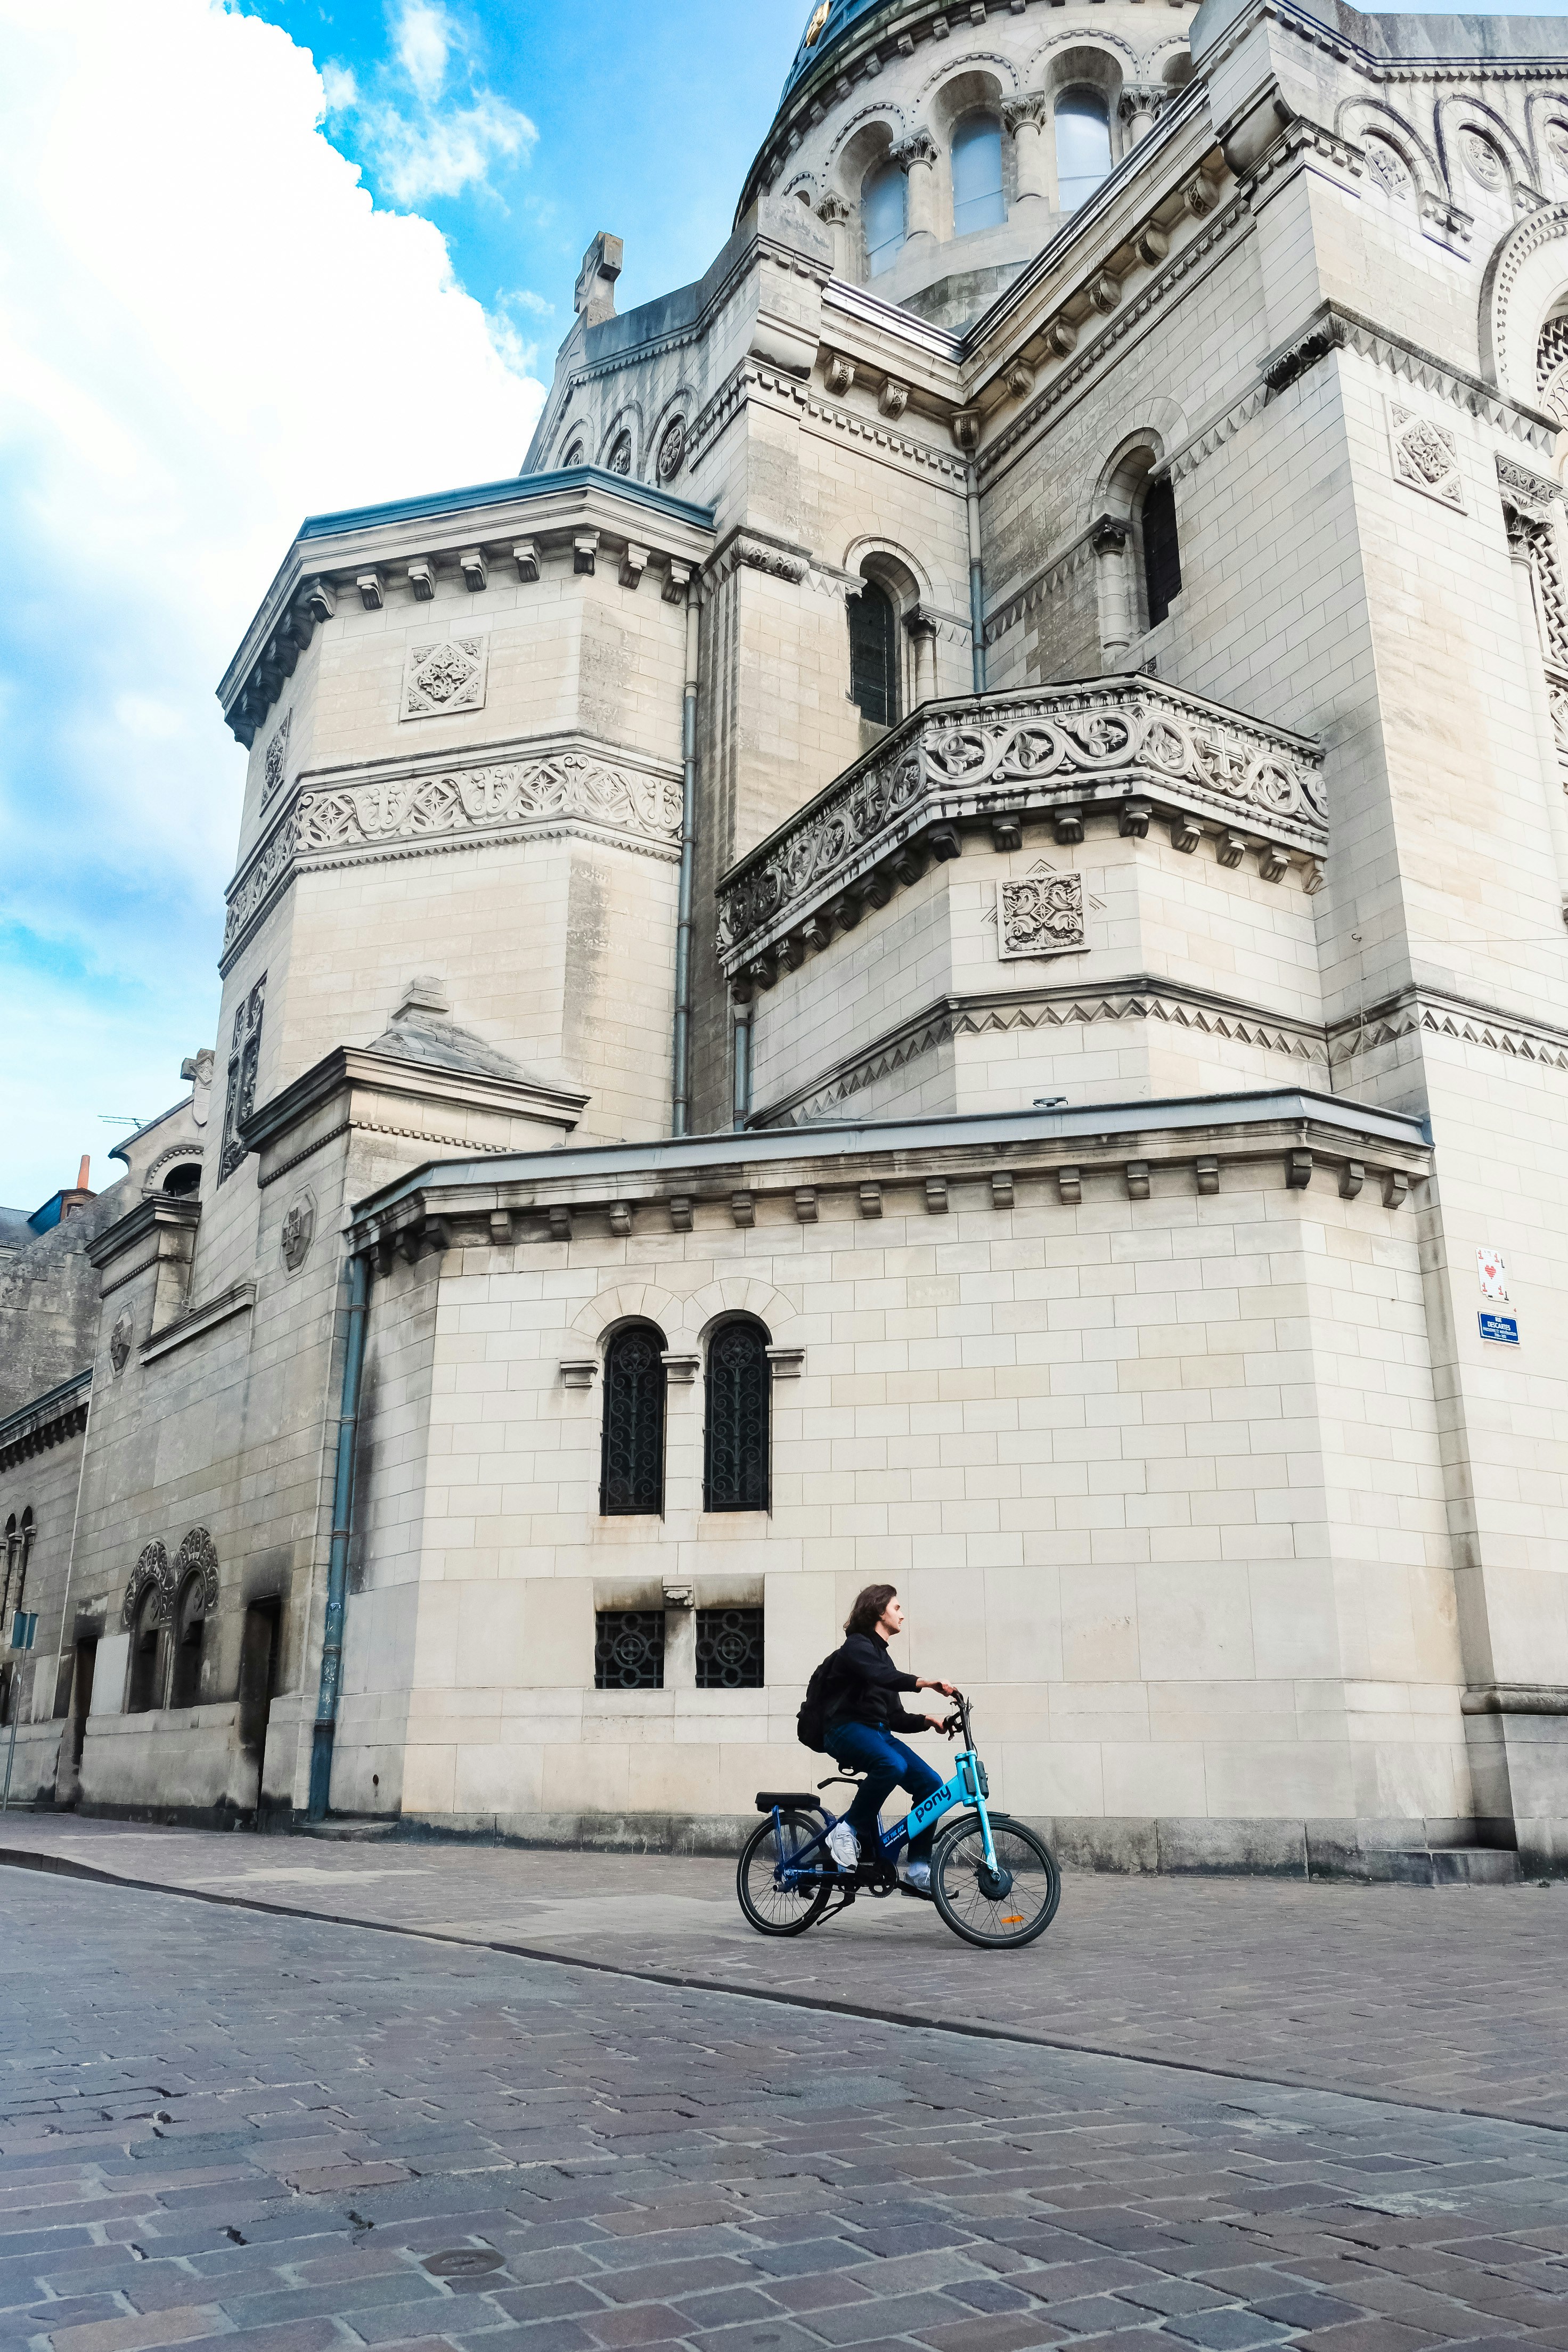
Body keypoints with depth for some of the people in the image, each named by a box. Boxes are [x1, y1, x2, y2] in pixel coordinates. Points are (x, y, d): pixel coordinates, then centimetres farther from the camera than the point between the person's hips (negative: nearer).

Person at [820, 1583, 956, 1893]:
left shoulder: (882, 1655, 24)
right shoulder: (857, 1646, -3)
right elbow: (878, 1677, -27)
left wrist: (928, 1720, 5)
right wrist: (924, 1682, -38)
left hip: (877, 1733, 8)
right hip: (848, 1730, -8)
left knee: (931, 1783, -9)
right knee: (893, 1765, -36)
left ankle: (916, 1871, -5)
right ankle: (850, 1829, -17)